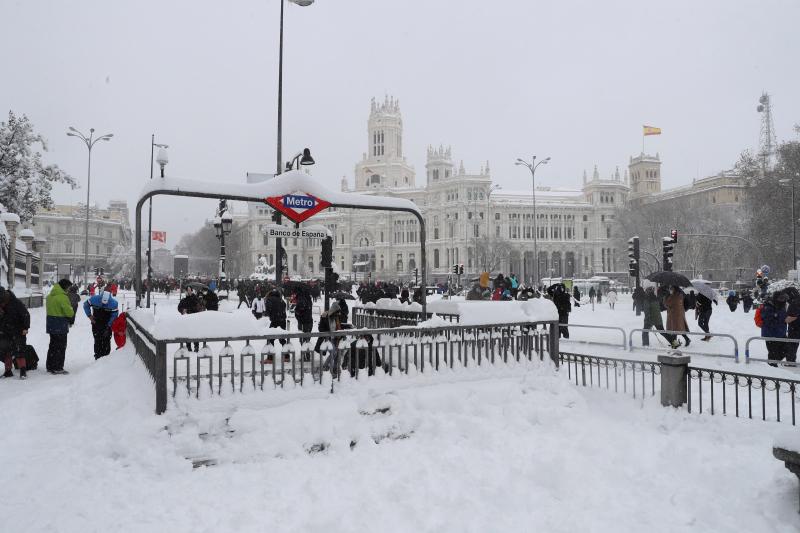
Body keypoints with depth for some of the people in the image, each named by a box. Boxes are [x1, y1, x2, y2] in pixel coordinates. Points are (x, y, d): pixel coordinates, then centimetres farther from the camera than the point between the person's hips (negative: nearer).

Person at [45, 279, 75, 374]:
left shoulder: (50, 296, 10)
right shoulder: (62, 297, -19)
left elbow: (50, 309, 15)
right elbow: (69, 311, -21)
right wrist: (72, 318, 1)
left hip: (51, 324, 9)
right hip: (61, 326, -9)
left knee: (53, 345, 18)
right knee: (61, 347, -1)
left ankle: (50, 366, 25)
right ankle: (57, 368, 1)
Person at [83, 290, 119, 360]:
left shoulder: (114, 303, -21)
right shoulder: (94, 299, -17)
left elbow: (114, 316, -13)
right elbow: (85, 305, 3)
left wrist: (108, 326, -15)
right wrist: (89, 316, -3)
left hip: (107, 324, -1)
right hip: (96, 323, 1)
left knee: (106, 340, -4)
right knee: (97, 340, 1)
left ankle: (106, 356, 4)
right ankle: (97, 356, 8)